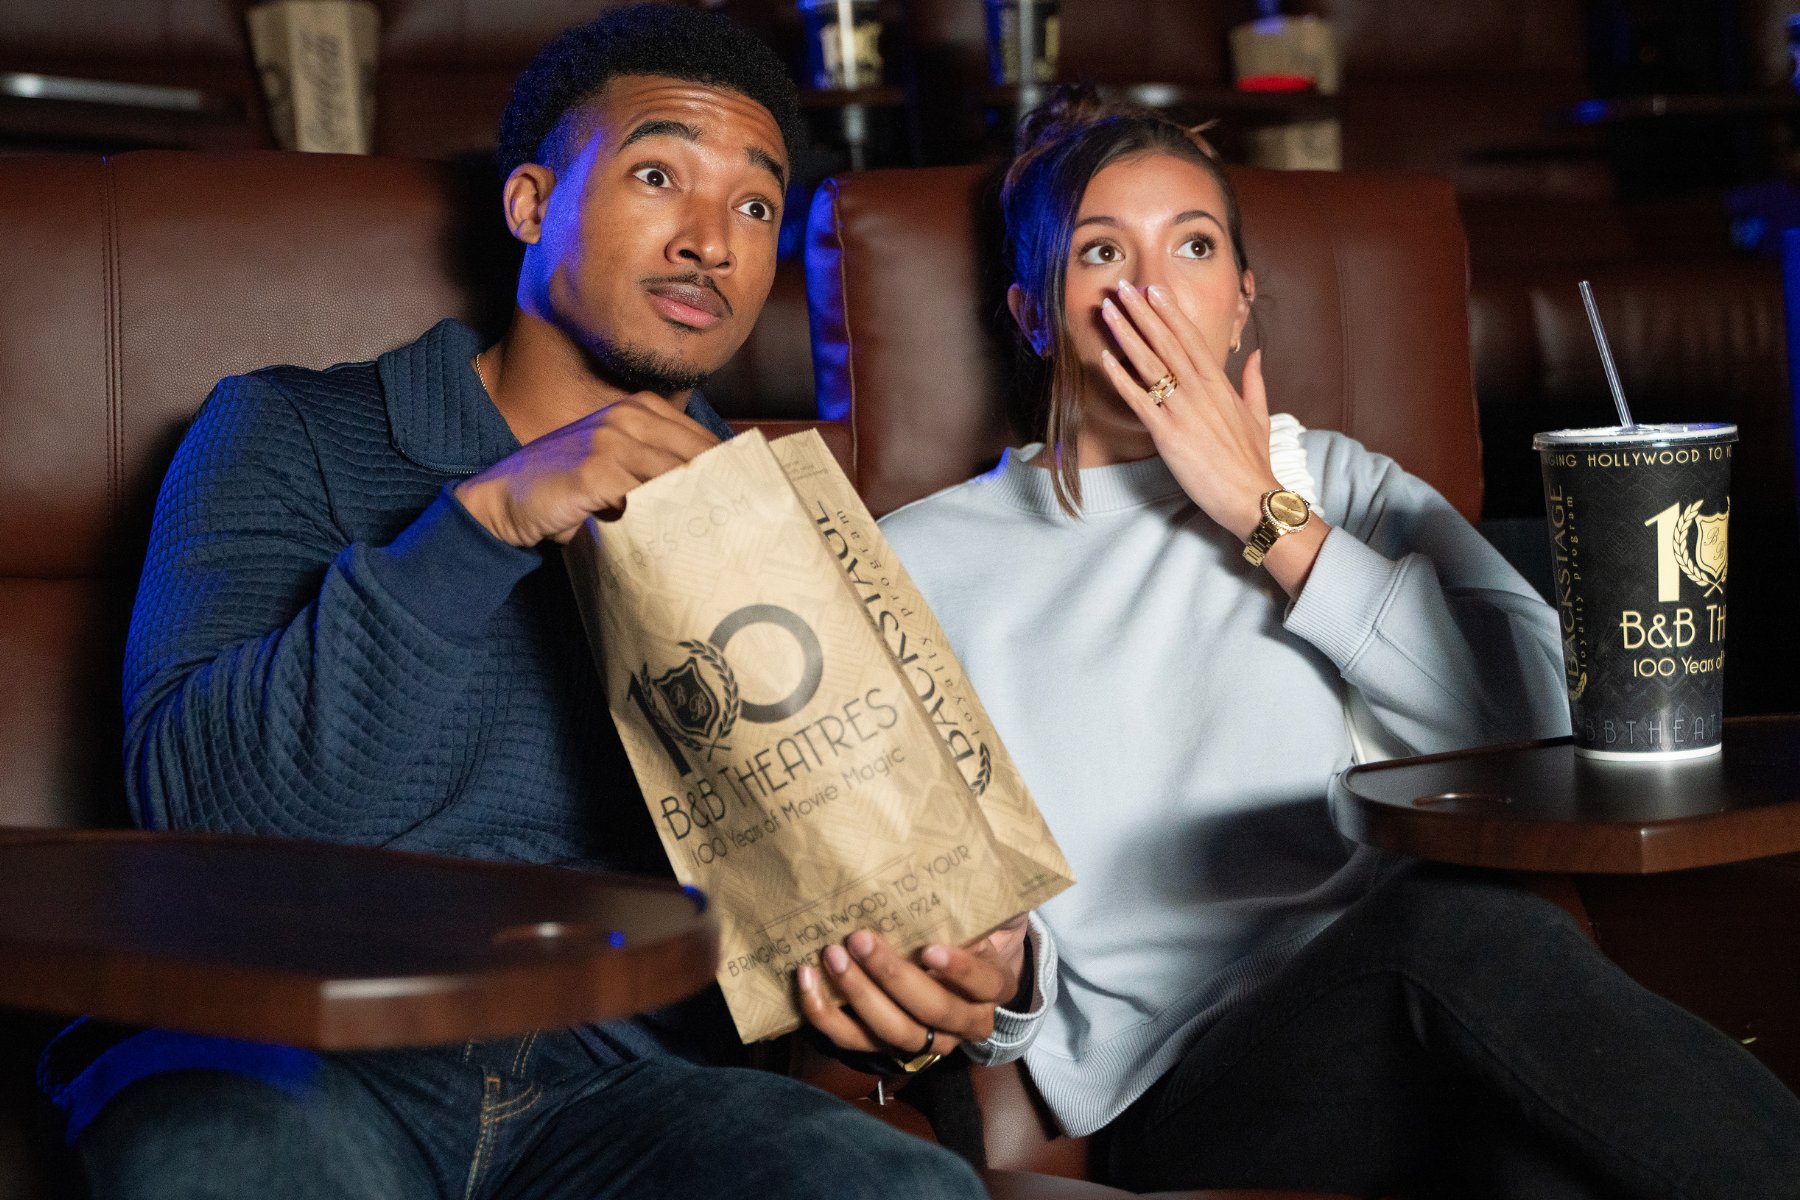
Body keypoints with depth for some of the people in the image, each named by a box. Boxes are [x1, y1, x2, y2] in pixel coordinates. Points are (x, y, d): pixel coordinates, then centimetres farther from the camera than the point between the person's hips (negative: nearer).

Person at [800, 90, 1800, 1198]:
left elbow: (1535, 719, 3)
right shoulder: (923, 564, 14)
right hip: (1174, 1094, -2)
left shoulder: (1339, 484, 21)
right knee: (1455, 920, -35)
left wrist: (1267, 514, 3)